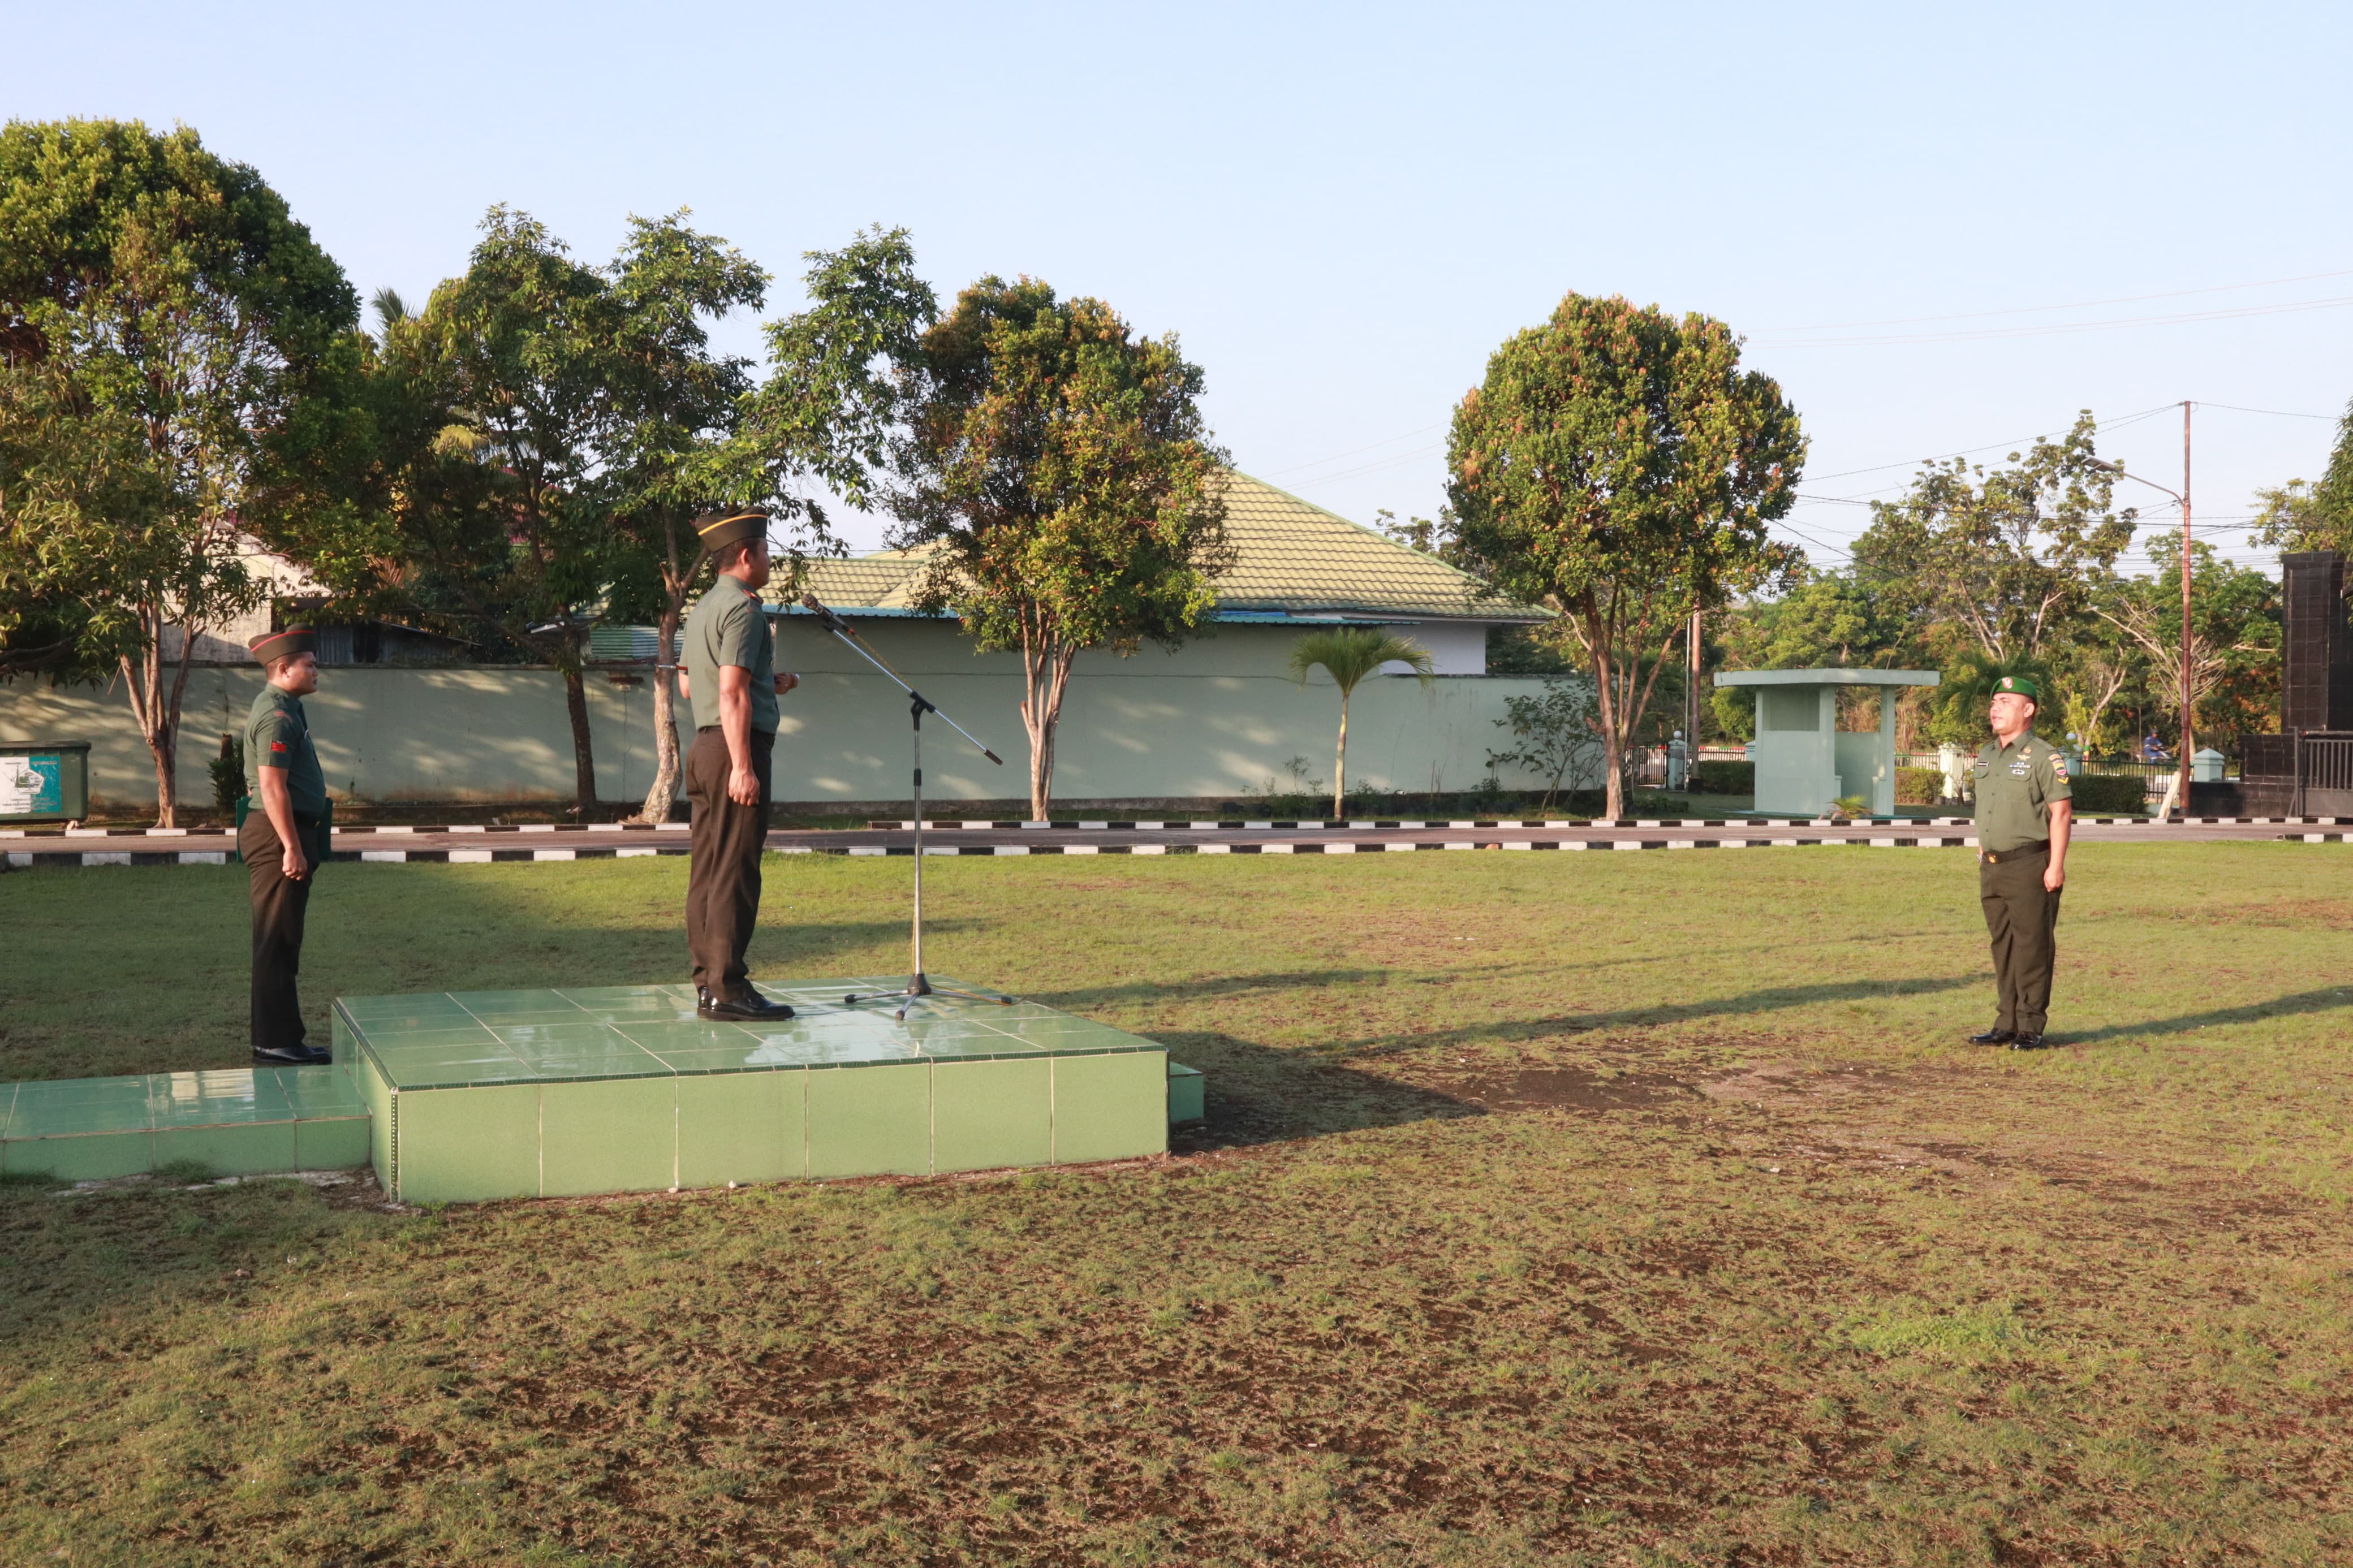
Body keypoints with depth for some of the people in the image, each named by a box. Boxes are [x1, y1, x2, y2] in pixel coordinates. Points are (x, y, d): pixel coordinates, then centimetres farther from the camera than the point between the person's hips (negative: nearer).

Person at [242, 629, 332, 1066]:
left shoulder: (287, 709, 17)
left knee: (285, 946, 14)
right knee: (275, 944, -6)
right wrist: (292, 848, -23)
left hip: (288, 835, 11)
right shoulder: (276, 716, -16)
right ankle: (272, 1045, -2)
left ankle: (288, 1037, 21)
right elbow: (273, 788, -23)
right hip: (278, 835, -11)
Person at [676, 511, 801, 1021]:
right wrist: (743, 767, -22)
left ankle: (707, 983, 13)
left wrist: (766, 685, 26)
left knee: (707, 869, 9)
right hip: (735, 747, -10)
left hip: (704, 746, 10)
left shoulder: (703, 608, 18)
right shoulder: (742, 608, -12)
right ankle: (726, 987, -8)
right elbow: (732, 695, -19)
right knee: (736, 871, -8)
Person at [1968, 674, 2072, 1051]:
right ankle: (2007, 1024, 17)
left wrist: (2056, 866, -18)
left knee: (2032, 945, -4)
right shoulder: (1986, 755, 15)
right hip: (1992, 866, 8)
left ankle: (2031, 1027, 1)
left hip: (2030, 865, -8)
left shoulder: (2044, 756, -9)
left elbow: (2061, 812, -13)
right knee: (2002, 945, 11)